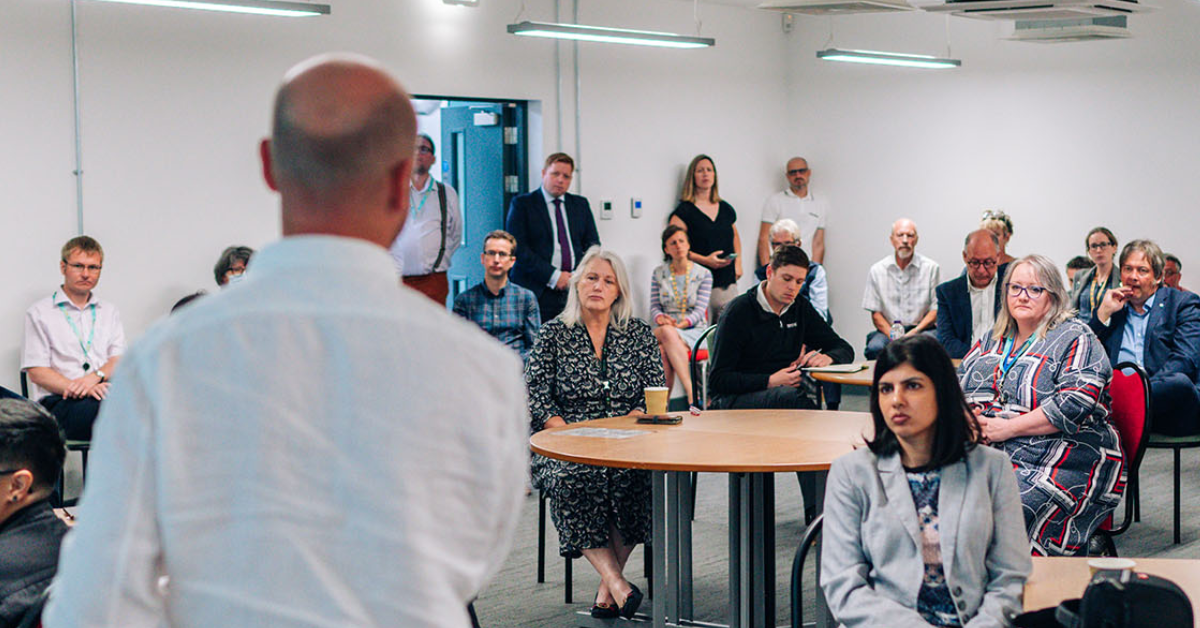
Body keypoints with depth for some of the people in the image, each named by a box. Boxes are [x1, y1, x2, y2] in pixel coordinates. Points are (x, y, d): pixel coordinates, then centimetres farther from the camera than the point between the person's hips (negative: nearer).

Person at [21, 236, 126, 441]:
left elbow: (119, 360, 13)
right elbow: (36, 372, 2)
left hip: (106, 394, 4)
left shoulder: (109, 312, 25)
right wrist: (78, 389, -15)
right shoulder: (39, 313, 11)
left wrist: (95, 376, -12)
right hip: (59, 402, -4)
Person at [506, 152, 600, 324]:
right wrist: (553, 276, -11)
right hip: (538, 291, -3)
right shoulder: (522, 204, 6)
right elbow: (517, 248, -4)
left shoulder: (581, 204, 19)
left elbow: (592, 244, 17)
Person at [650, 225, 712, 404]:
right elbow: (654, 307, 8)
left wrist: (682, 322, -21)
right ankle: (692, 394, -47)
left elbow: (700, 310, -2)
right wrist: (661, 319, -17)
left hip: (693, 330, -1)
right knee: (666, 331, -39)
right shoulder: (658, 274, 13)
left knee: (664, 349, -36)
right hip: (665, 329, 1)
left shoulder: (703, 274, 7)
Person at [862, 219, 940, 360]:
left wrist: (915, 332, -14)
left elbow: (936, 310, 3)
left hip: (921, 329, 0)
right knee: (875, 347, -33)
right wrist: (892, 335, -13)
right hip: (889, 329, 0)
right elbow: (876, 313, 6)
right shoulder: (877, 270, 8)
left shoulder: (931, 268, 5)